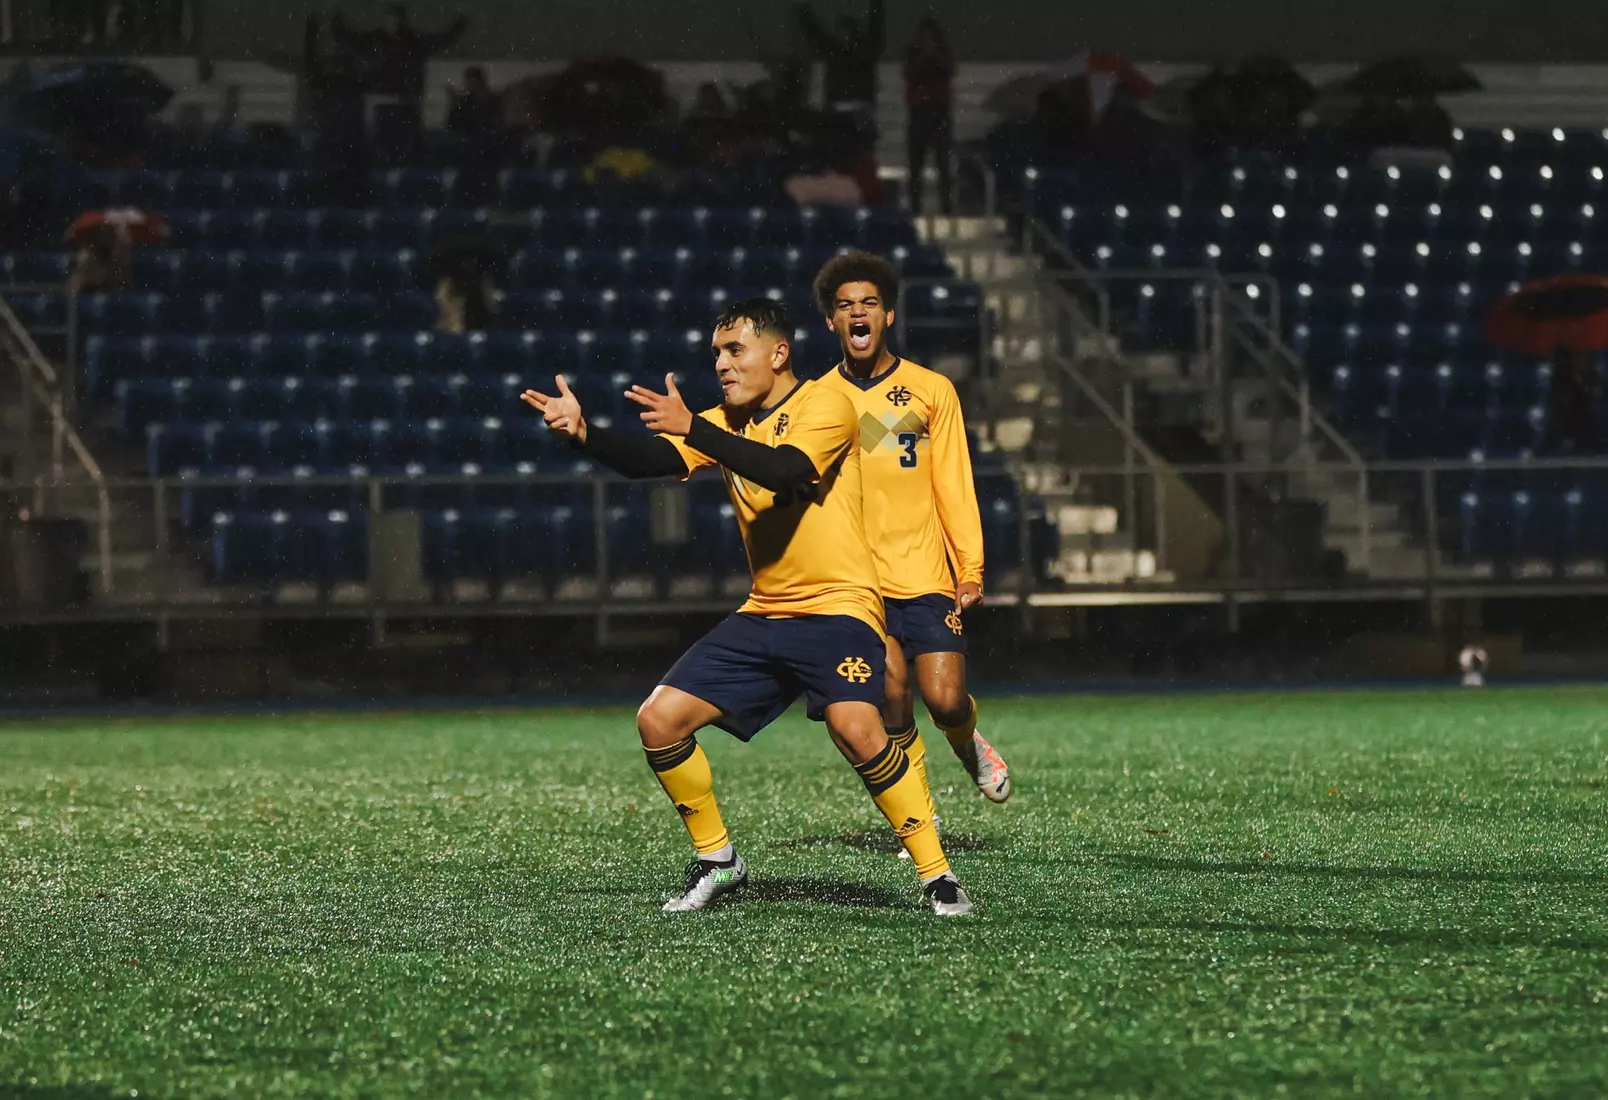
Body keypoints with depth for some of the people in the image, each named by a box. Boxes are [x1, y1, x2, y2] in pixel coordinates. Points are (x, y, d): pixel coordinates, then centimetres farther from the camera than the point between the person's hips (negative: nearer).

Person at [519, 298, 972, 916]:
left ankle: (936, 876, -18)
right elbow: (650, 461, -3)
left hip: (836, 607, -7)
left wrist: (692, 429, -34)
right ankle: (717, 861, 17)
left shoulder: (825, 407, -9)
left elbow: (785, 470, -28)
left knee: (854, 728, -30)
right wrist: (583, 432, -21)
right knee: (659, 720, -1)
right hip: (762, 614, 7)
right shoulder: (725, 423, 11)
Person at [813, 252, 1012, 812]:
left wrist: (970, 570, -3)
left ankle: (968, 743, 26)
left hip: (926, 576, 0)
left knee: (945, 700, -9)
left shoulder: (931, 390, 6)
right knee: (889, 686, -17)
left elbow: (954, 488, 5)